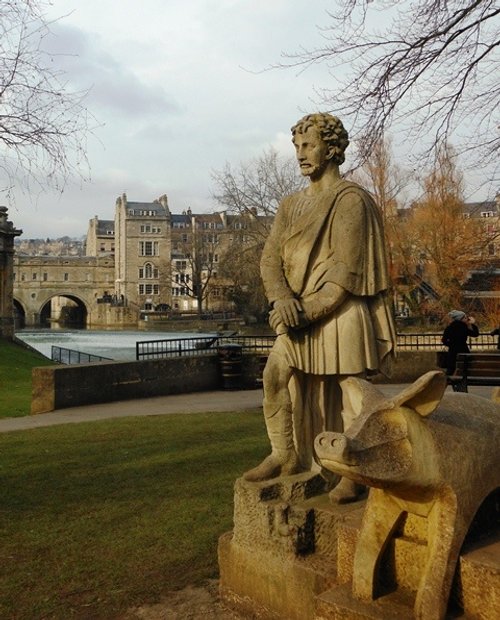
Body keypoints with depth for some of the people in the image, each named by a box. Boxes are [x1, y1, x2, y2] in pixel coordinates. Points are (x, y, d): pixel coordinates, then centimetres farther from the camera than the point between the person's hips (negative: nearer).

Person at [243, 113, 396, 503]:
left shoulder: (350, 199, -5)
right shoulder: (291, 205, 15)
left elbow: (346, 269, -12)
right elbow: (270, 258, 5)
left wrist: (309, 310, -17)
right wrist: (282, 298, -14)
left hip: (341, 311, -6)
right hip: (301, 313, 6)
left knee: (350, 390, -2)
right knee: (275, 376, -5)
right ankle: (286, 456, 8)